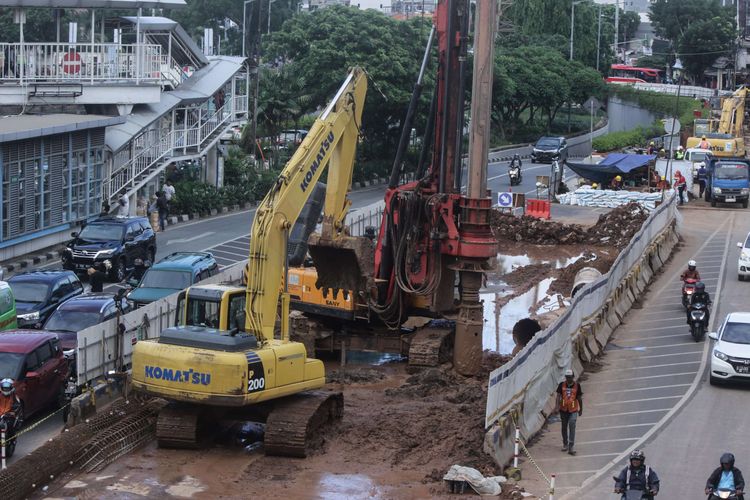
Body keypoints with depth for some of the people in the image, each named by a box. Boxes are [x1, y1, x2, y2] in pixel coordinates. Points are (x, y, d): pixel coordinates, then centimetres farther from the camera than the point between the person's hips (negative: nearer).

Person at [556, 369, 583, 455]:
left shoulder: (577, 385, -2)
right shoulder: (562, 385, 0)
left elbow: (580, 398, 7)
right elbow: (558, 396, 1)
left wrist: (581, 409, 13)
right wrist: (557, 406, -13)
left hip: (573, 410, -2)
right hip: (563, 409, 2)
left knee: (572, 426, -15)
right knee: (564, 427, 14)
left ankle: (571, 446, -17)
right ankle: (565, 444, 32)